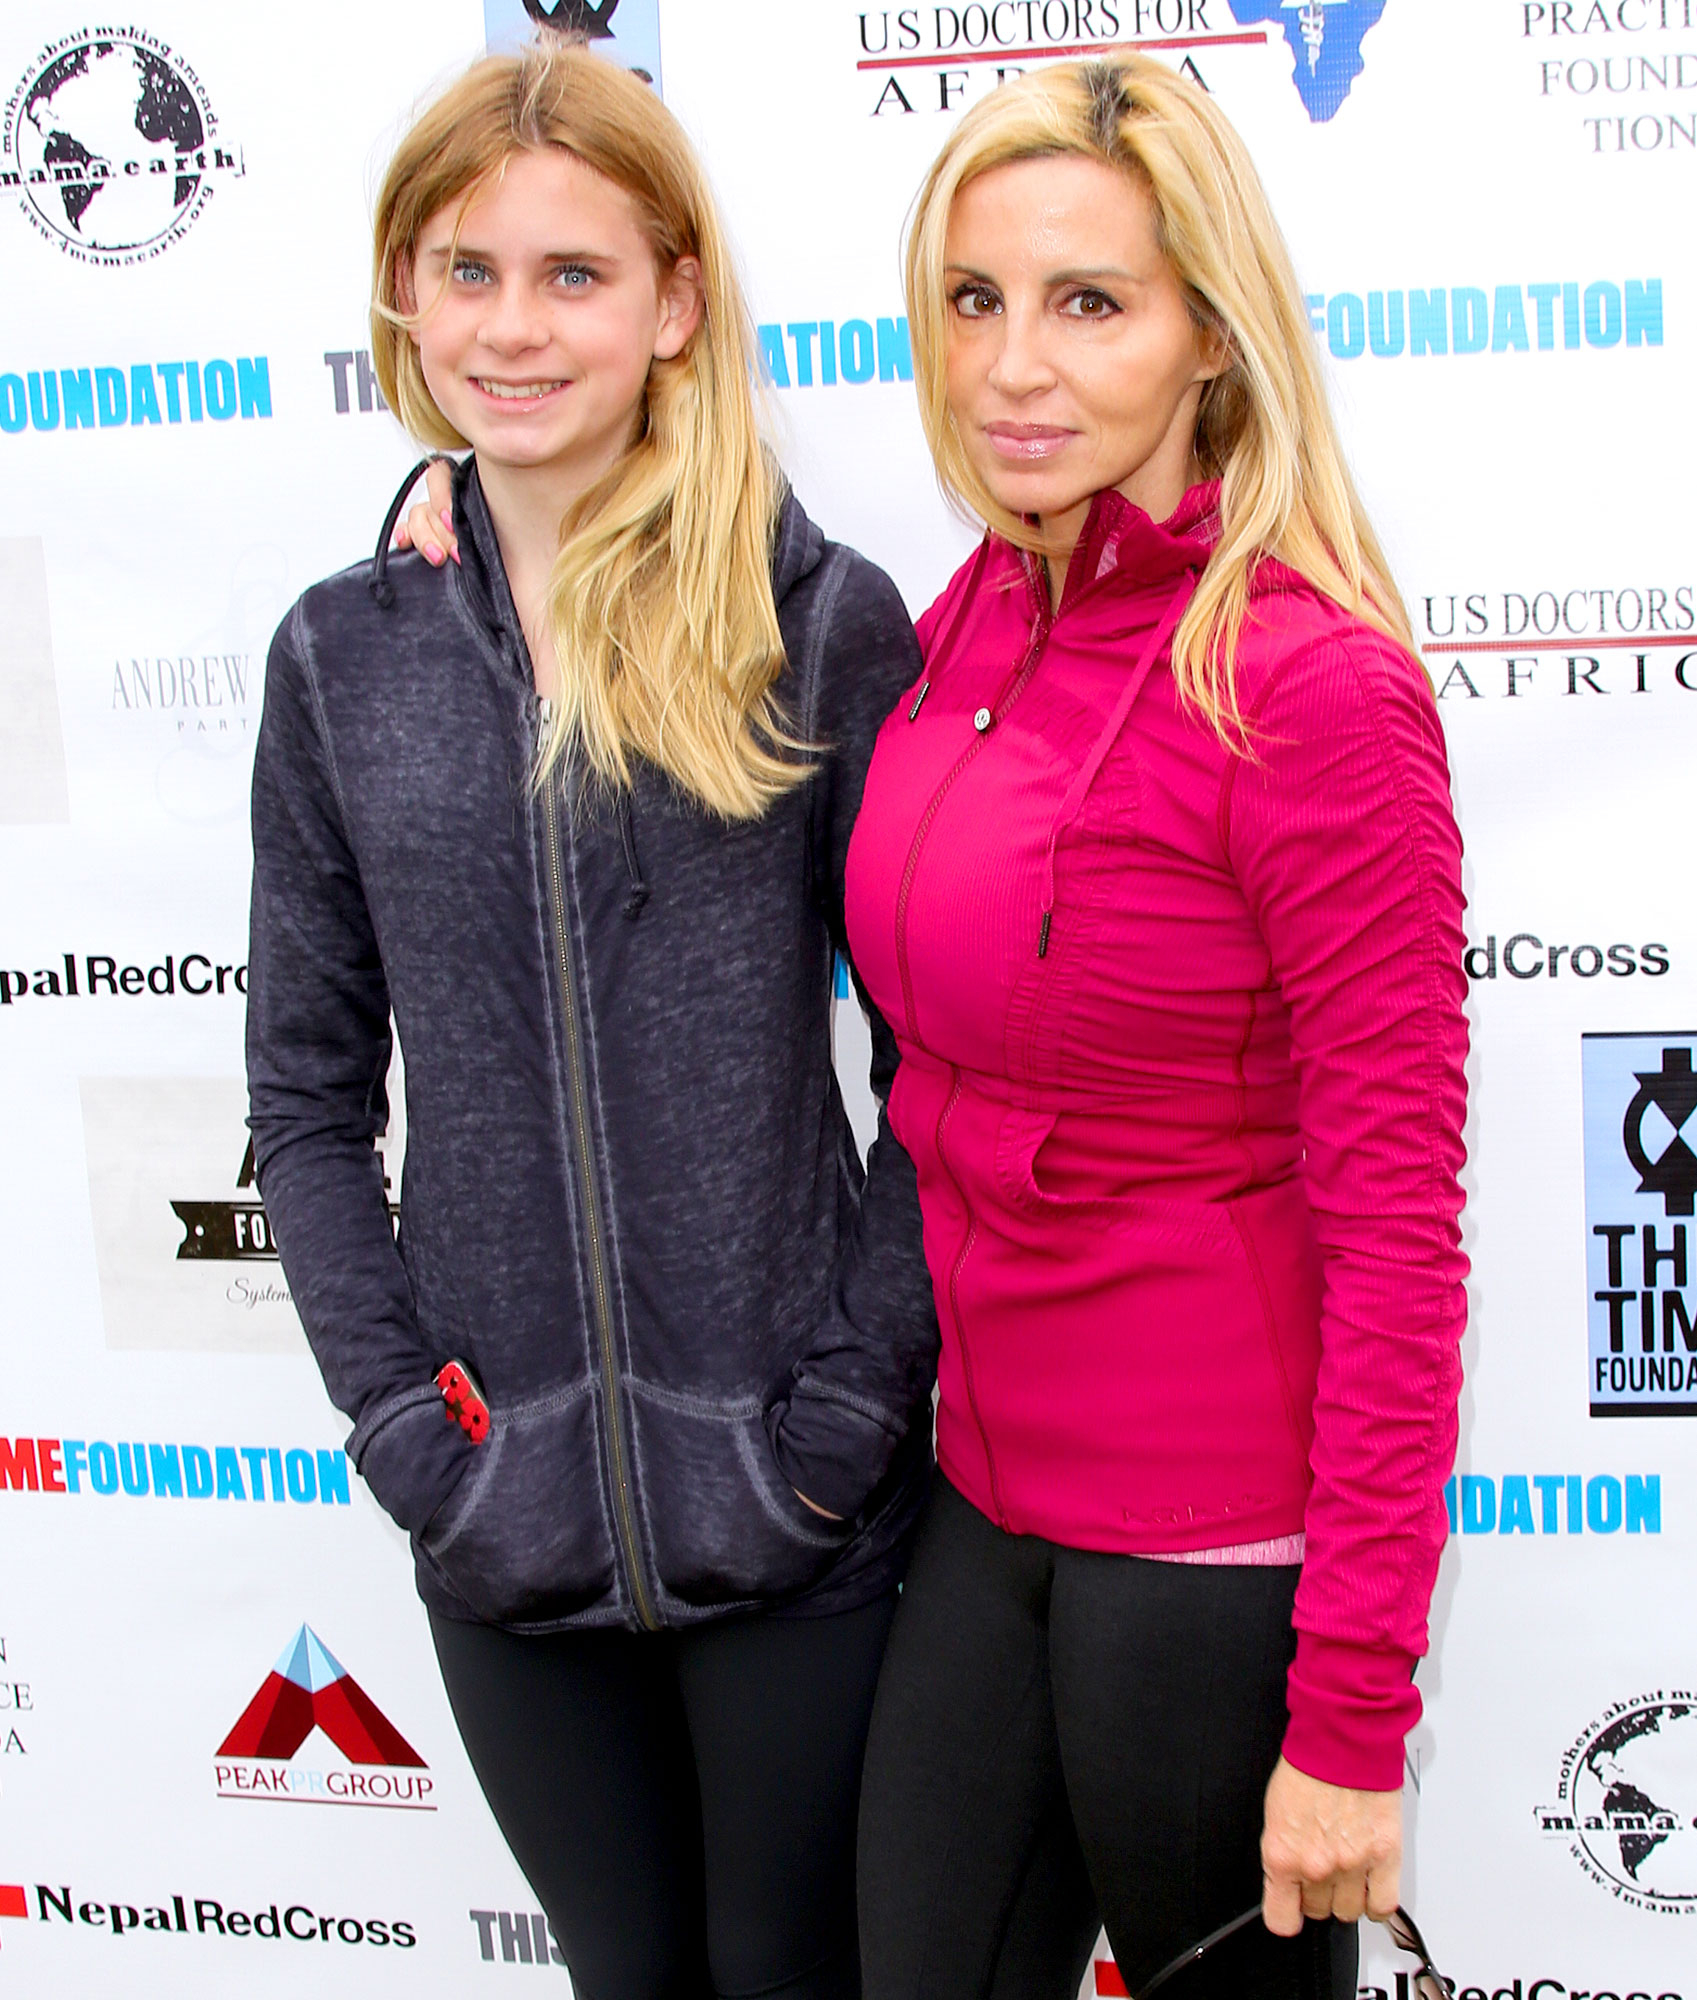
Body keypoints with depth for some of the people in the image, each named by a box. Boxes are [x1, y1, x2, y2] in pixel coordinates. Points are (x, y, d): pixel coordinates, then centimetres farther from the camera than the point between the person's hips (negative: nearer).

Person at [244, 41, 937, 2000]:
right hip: (504, 1522, 3)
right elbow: (307, 1095, 5)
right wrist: (408, 1426, -4)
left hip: (791, 1507, -2)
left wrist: (855, 1395, -12)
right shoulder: (345, 656, 3)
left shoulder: (821, 624, -6)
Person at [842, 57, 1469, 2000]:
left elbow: (1400, 1224, -18)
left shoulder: (1312, 681, -19)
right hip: (988, 1488, 7)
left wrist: (1352, 1722, -17)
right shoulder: (983, 607, 2)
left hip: (1219, 1536, -6)